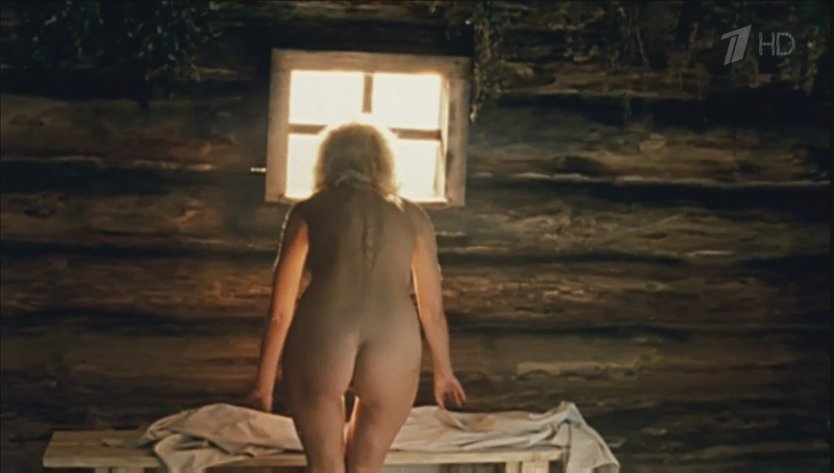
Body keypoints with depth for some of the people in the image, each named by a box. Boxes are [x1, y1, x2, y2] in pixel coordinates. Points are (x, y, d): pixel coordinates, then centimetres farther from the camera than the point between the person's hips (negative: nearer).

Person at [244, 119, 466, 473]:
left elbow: (280, 310, 7)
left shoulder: (308, 213, 9)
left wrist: (264, 380, 16)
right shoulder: (412, 217, 14)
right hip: (392, 348, 1)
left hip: (320, 343, -1)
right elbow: (432, 310, 18)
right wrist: (443, 370, 32)